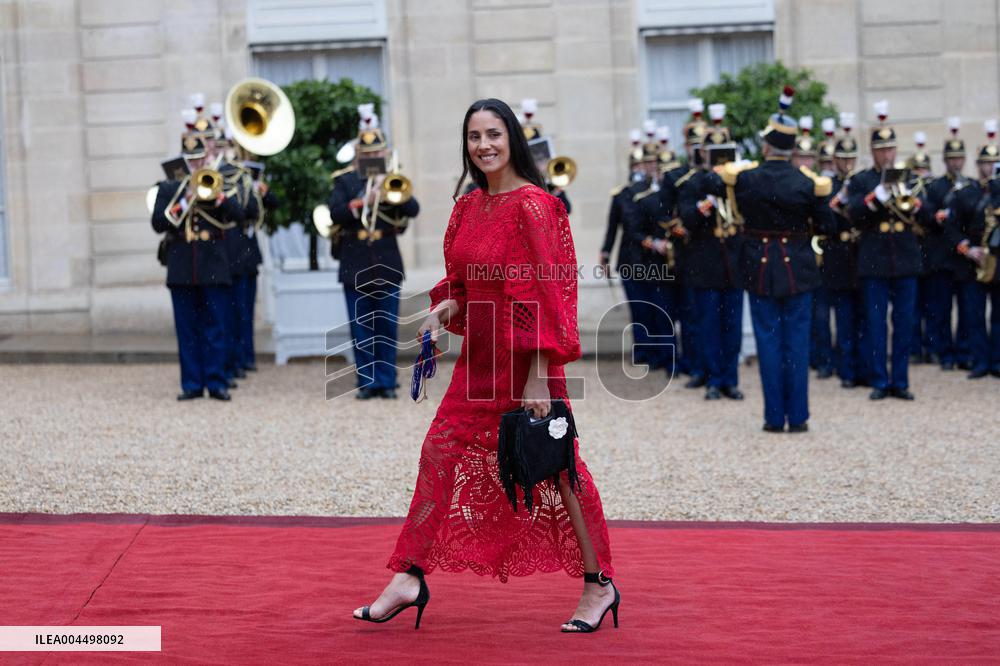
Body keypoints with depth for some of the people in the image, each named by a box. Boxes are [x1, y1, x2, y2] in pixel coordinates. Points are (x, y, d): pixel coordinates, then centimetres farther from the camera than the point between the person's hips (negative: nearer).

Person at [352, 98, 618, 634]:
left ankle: (598, 583, 13)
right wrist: (443, 309, -5)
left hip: (523, 356, -7)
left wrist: (538, 377, -20)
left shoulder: (532, 205, -13)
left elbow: (544, 293, -16)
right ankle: (408, 579, 7)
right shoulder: (468, 206, 9)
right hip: (478, 354, 7)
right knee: (441, 453, 2)